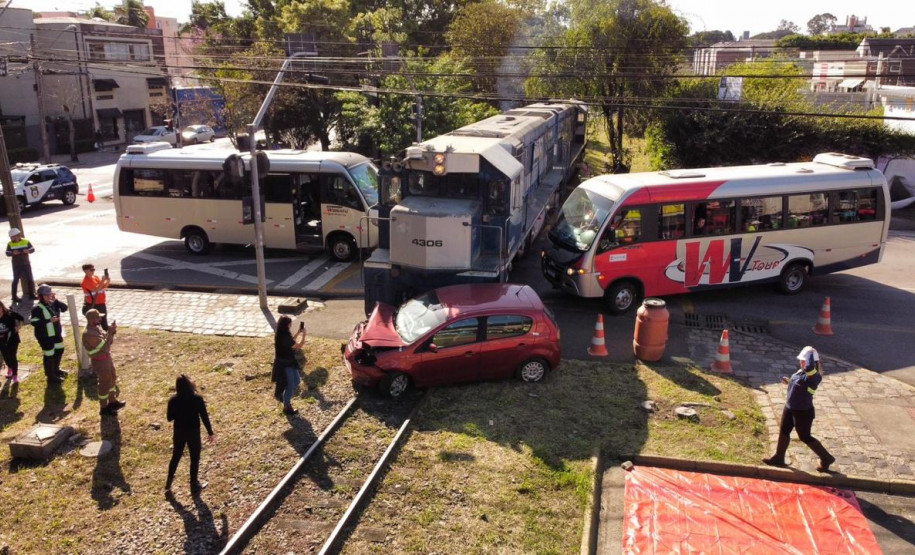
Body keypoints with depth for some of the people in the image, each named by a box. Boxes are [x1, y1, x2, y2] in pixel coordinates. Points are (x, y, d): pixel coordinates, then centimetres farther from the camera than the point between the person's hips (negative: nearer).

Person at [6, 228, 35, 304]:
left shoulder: (25, 241, -3)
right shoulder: (10, 244, -5)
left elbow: (33, 249, -1)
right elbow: (7, 253, -3)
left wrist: (28, 251, -23)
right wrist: (13, 253, -24)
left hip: (26, 264, 2)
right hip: (16, 265, -2)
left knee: (30, 279, 8)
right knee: (15, 280, 1)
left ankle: (31, 294, 21)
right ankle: (14, 297, 6)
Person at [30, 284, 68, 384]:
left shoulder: (52, 303, 2)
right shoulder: (37, 308, -20)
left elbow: (64, 308, -4)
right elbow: (33, 322, -24)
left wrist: (55, 300, -16)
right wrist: (49, 320, -29)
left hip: (56, 333, 8)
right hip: (45, 336, -8)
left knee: (59, 350, 22)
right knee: (49, 355, 1)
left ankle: (56, 370, 44)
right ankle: (51, 377, 14)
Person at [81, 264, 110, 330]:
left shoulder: (95, 277, 8)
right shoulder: (86, 281, -18)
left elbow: (104, 287, 10)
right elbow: (96, 289, -27)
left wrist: (107, 281, -9)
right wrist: (103, 281, -28)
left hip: (101, 304, 8)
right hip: (93, 305, -8)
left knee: (104, 321, 19)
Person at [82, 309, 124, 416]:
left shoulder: (96, 328, 1)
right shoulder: (89, 334, -29)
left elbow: (109, 341, 7)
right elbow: (104, 347, -27)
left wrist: (111, 332, -10)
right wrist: (110, 332, -25)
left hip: (106, 358, 9)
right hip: (100, 362, -9)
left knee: (112, 379, 22)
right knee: (105, 384, 5)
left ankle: (112, 402, 39)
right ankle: (104, 408, 22)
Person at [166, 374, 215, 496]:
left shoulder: (173, 400, -11)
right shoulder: (197, 399, -18)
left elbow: (169, 418, -1)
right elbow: (204, 417, -13)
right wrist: (210, 433, -3)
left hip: (179, 433, 3)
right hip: (193, 433, -3)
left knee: (176, 457, 23)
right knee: (195, 459, 12)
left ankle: (169, 483, 37)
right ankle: (194, 486, 21)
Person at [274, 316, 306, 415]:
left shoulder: (284, 335, 1)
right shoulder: (284, 338, -29)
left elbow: (291, 341, 19)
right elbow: (298, 346, -24)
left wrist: (298, 333, 11)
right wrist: (303, 334, -13)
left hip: (289, 362, 10)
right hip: (284, 364, -10)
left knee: (296, 381, 21)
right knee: (290, 385, 3)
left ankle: (287, 400, 36)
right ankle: (286, 407, 19)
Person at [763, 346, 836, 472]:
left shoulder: (814, 377, -26)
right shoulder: (801, 371, 1)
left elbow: (809, 367, -50)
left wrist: (811, 354, -37)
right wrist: (790, 382, 18)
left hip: (803, 412, -9)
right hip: (790, 408, 9)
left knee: (805, 437, 7)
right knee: (783, 432, 17)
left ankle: (826, 458, 27)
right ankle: (778, 458, 32)